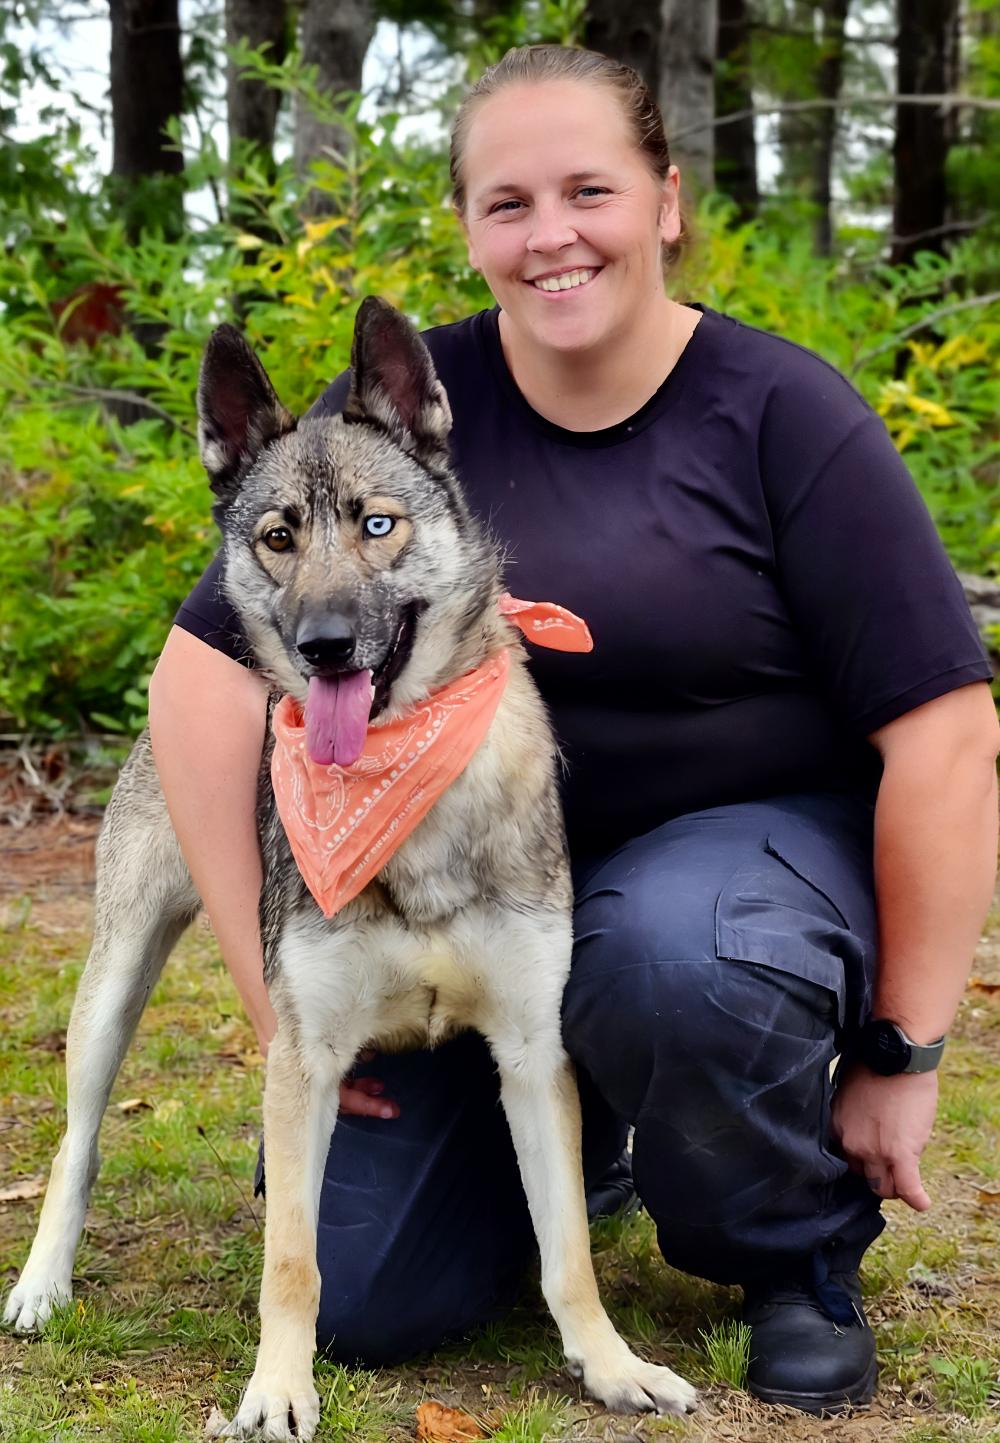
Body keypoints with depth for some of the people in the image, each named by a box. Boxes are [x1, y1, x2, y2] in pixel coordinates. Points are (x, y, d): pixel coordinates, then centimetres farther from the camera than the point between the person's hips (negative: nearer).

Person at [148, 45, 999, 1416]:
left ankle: (805, 1253, -6)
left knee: (677, 954, -39)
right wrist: (273, 985, -10)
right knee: (361, 1302, -6)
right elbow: (206, 680, -6)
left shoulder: (783, 413, -13)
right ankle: (573, 1133, 26)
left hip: (748, 839, -3)